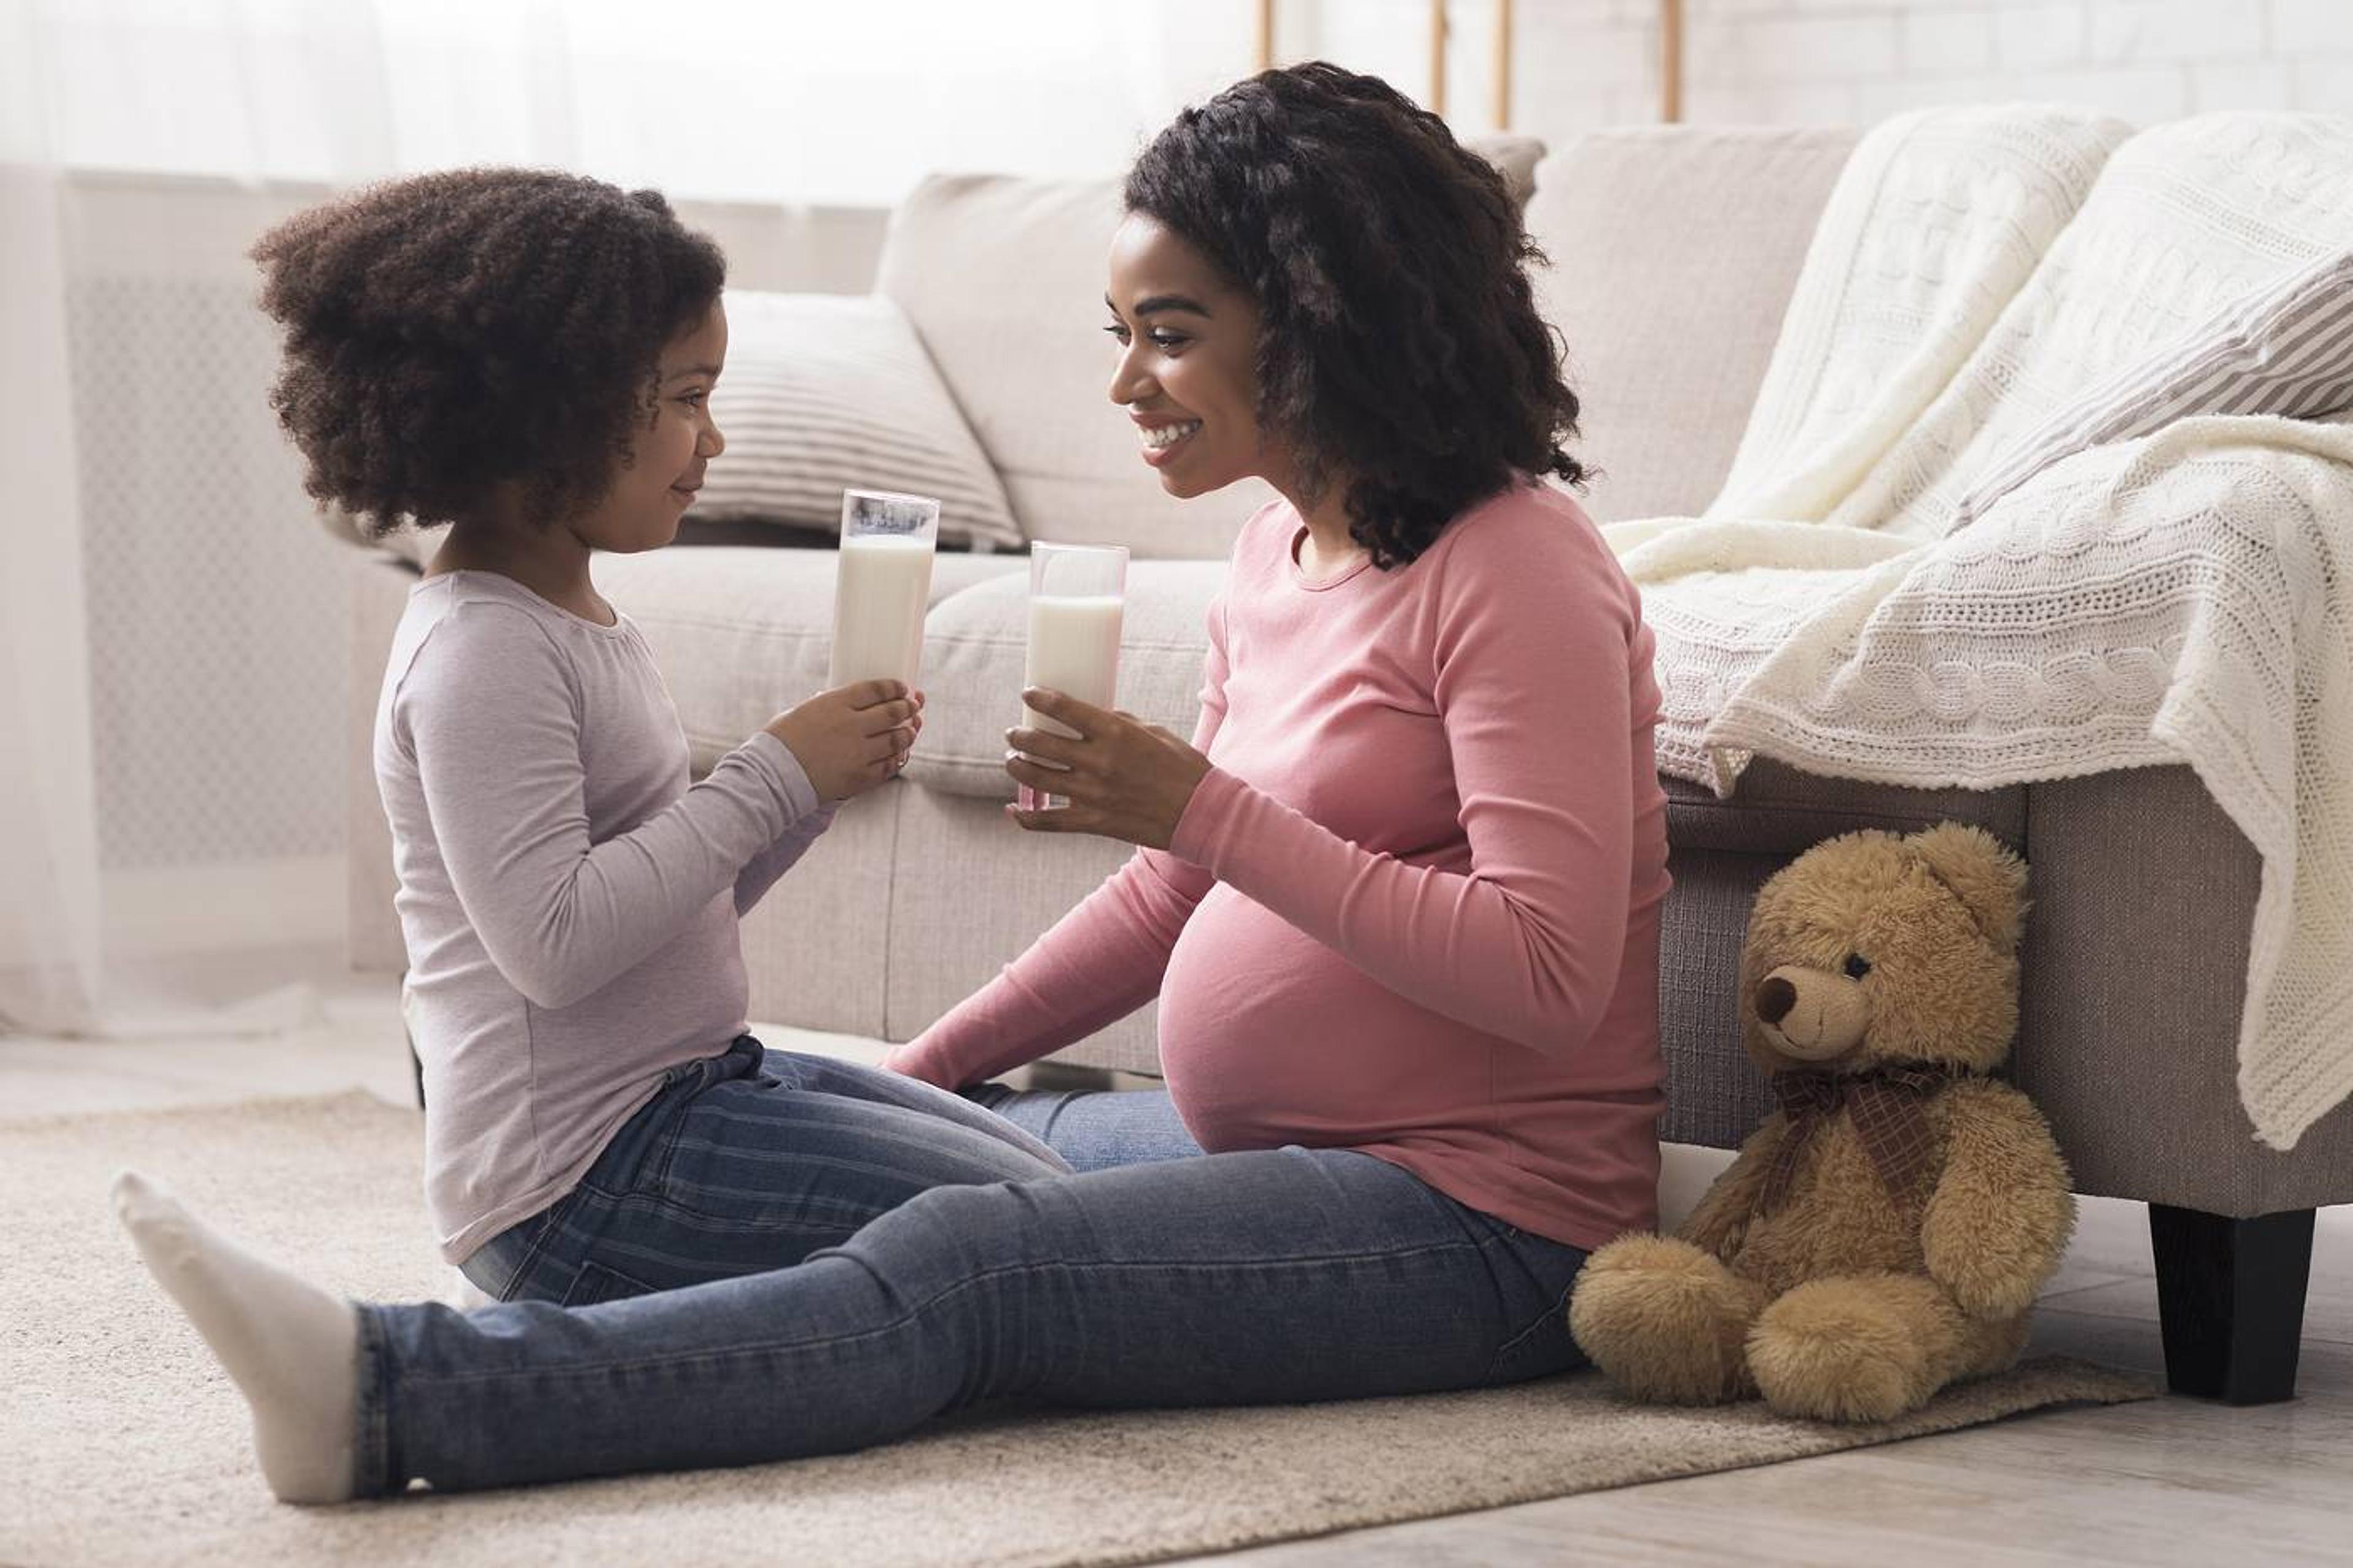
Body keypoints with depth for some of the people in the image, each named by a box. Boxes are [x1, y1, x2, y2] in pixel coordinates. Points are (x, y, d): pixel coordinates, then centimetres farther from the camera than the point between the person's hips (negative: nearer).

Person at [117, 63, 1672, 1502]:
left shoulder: (1513, 572, -14)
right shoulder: (1280, 555, 13)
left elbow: (1547, 975, -23)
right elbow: (1176, 893, 22)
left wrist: (1206, 808, -24)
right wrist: (923, 1070, 15)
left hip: (1482, 1216, -10)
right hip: (1267, 1145, 10)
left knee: (955, 1265, -27)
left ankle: (395, 1389, -38)